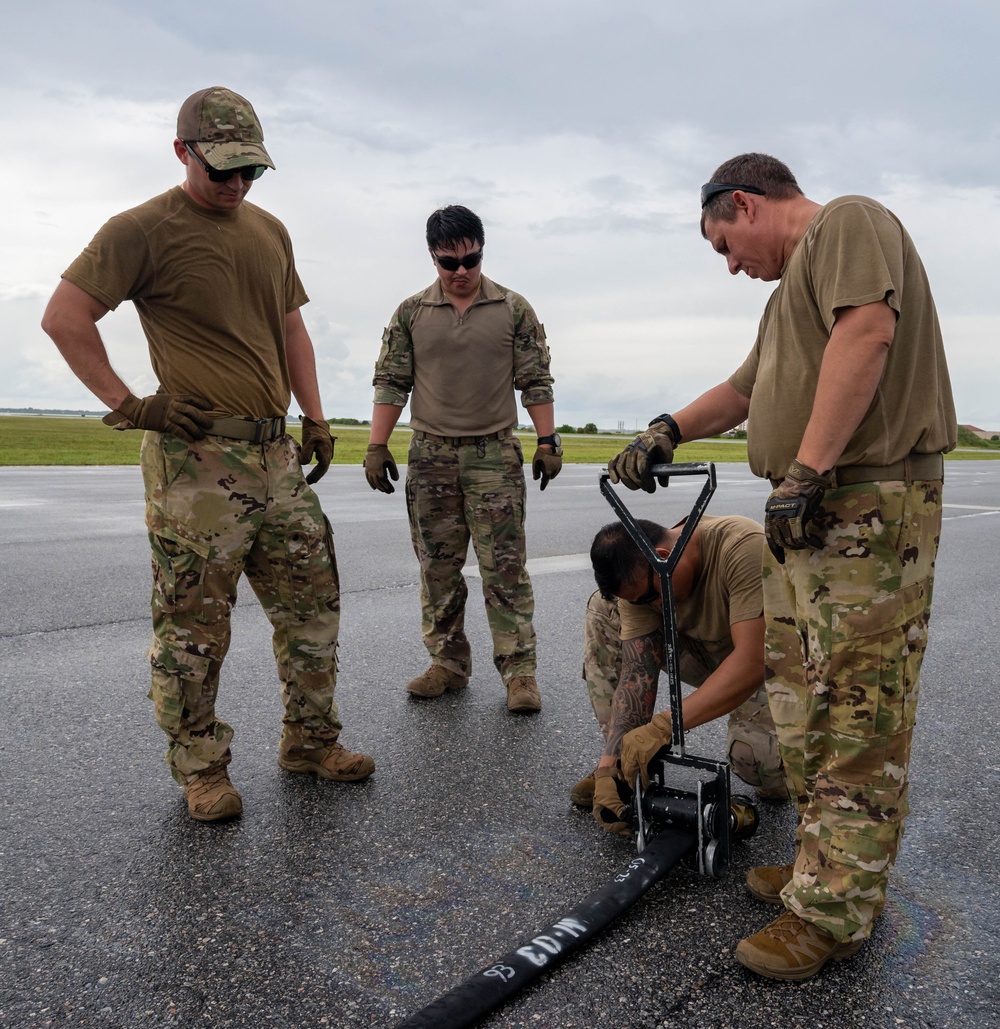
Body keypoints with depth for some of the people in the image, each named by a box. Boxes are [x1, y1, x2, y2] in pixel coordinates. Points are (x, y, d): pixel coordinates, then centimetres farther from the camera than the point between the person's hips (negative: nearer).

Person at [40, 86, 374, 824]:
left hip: (276, 453, 7)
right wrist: (126, 405, -12)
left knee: (314, 602, 10)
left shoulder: (270, 232, 17)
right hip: (196, 460, -6)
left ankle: (311, 741, 26)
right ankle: (201, 768, 18)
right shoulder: (144, 229, -4)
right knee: (194, 625, 1)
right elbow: (64, 316, -7)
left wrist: (316, 418, 14)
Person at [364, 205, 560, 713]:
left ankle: (518, 669, 3)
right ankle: (449, 662, 18)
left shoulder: (513, 309, 5)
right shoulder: (411, 313, 8)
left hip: (495, 453, -2)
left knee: (504, 566, -3)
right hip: (430, 455, 2)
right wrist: (376, 447, 1)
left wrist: (548, 442, -2)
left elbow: (535, 381, 5)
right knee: (437, 567, 6)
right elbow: (390, 383, 8)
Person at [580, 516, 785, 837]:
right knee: (603, 610, -10)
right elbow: (637, 674, -18)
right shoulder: (638, 580, -17)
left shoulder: (743, 548, -34)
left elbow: (753, 662, -40)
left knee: (753, 757, -34)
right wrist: (609, 768, -27)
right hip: (712, 654, 5)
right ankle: (622, 760, -4)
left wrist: (663, 726, -45)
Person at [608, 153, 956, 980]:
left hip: (870, 505, -10)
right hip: (808, 512, 10)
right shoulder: (794, 284, 28)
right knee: (806, 701, 13)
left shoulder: (849, 222, -1)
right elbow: (745, 389, 31)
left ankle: (835, 912, 3)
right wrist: (668, 431, 15)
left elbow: (867, 330, -20)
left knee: (857, 711, -5)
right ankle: (826, 865, 26)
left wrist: (807, 470, -24)